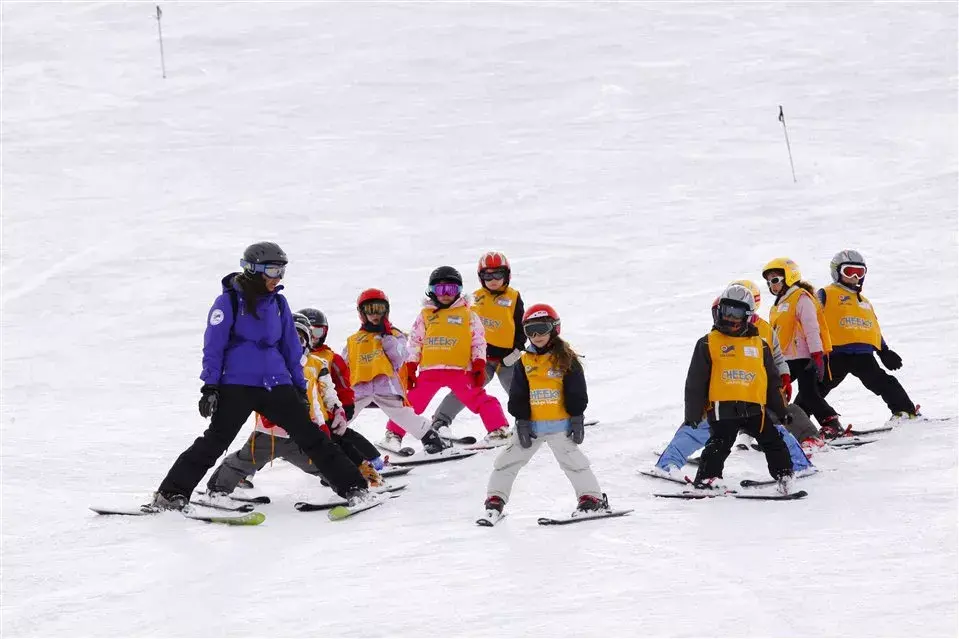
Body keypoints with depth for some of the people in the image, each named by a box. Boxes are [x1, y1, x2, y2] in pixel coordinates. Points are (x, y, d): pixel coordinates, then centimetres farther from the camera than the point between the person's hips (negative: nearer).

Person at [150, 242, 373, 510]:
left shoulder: (278, 302, 12)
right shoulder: (229, 301, -3)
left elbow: (291, 348, 20)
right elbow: (213, 347, -4)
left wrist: (300, 388, 18)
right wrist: (210, 387, -10)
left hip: (276, 384, 5)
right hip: (236, 384, -5)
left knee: (311, 436, 1)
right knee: (215, 441, -14)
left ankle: (353, 488, 4)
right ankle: (171, 493, -8)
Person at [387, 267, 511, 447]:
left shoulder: (468, 315, 8)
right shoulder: (425, 315, 13)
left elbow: (478, 342, 7)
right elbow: (414, 343, 14)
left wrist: (479, 367, -4)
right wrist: (409, 369, 7)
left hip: (460, 371, -2)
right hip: (429, 371, 2)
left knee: (479, 400, -11)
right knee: (413, 402, 6)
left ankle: (499, 430, -9)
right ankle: (394, 433, 19)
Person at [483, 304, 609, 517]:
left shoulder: (565, 358, -4)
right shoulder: (525, 361, 5)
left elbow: (576, 393, -3)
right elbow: (517, 396, 5)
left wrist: (576, 419, -7)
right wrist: (522, 421, -2)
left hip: (559, 424, -4)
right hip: (531, 425, 4)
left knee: (572, 461, -7)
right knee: (507, 461, 6)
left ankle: (592, 498, 3)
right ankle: (495, 498, 16)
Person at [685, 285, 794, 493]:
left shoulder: (760, 345, 15)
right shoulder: (708, 344, 5)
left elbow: (772, 381, 21)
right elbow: (695, 382, 4)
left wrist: (780, 411, 19)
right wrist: (692, 414, 0)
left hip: (754, 408, 4)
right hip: (722, 408, -4)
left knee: (773, 441, 5)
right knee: (719, 443, -15)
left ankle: (784, 474, 18)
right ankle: (706, 479, -9)